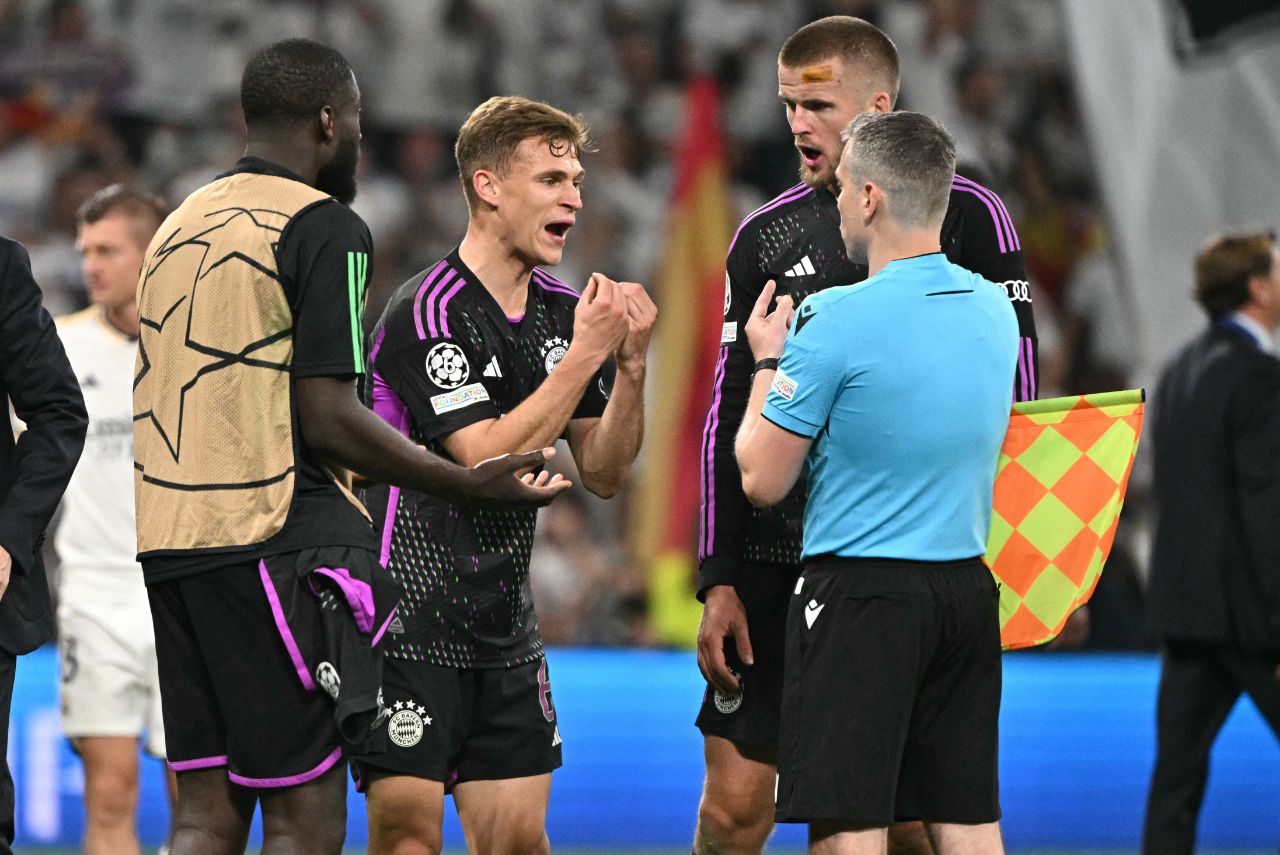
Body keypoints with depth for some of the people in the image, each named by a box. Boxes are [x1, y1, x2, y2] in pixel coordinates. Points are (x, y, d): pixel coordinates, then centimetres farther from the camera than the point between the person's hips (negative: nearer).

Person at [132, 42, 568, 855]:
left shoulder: (180, 224, 17)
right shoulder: (325, 227, -7)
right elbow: (329, 419, -14)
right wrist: (472, 483, -5)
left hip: (171, 543, 8)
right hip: (277, 543, -8)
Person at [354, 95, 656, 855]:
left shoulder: (565, 313, 9)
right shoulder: (429, 310, -14)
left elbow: (605, 474, 10)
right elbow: (487, 459, -21)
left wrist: (631, 365, -6)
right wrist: (586, 354, -19)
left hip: (506, 630, 7)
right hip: (409, 622, -7)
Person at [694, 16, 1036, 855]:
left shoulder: (965, 216, 1)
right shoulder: (767, 237, 9)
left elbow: (1014, 386, 0)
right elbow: (729, 418, 11)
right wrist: (719, 579, 4)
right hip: (778, 558, 3)